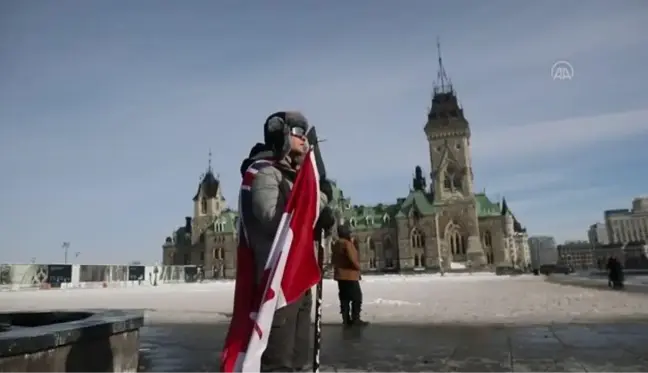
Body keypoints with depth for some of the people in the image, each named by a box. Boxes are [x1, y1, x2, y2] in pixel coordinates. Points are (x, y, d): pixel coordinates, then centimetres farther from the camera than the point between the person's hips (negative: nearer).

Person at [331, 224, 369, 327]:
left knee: (344, 298, 10)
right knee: (357, 298, -3)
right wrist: (358, 267, -7)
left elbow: (333, 260, 20)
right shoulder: (347, 243, -15)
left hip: (340, 275, 9)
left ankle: (346, 319, 11)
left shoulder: (336, 245, 14)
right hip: (350, 275, -9)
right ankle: (355, 319, -5)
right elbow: (352, 259, -23)